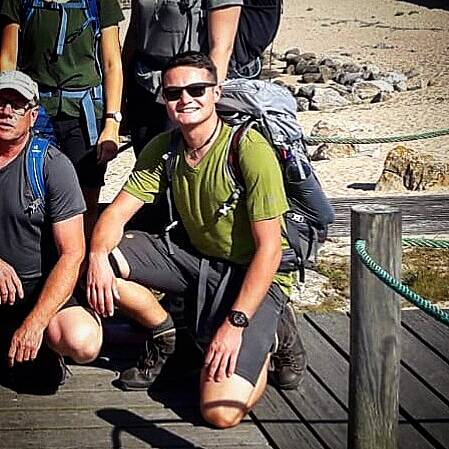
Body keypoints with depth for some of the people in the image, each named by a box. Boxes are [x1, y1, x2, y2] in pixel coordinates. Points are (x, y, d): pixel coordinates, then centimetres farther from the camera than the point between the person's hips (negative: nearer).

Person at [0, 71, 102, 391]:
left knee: (82, 343, -31)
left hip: (40, 288, -3)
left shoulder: (52, 165, -8)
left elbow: (72, 254, -12)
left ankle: (40, 344, 6)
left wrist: (34, 323, -21)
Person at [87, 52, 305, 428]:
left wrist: (235, 323, -26)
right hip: (196, 258, 6)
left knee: (221, 412, -23)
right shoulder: (163, 149, -2)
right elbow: (117, 213, -2)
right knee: (103, 258, -14)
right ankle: (165, 335, 9)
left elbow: (269, 248, -21)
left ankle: (263, 342, 10)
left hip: (255, 274, -6)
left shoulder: (251, 151, -22)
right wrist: (97, 255, -26)